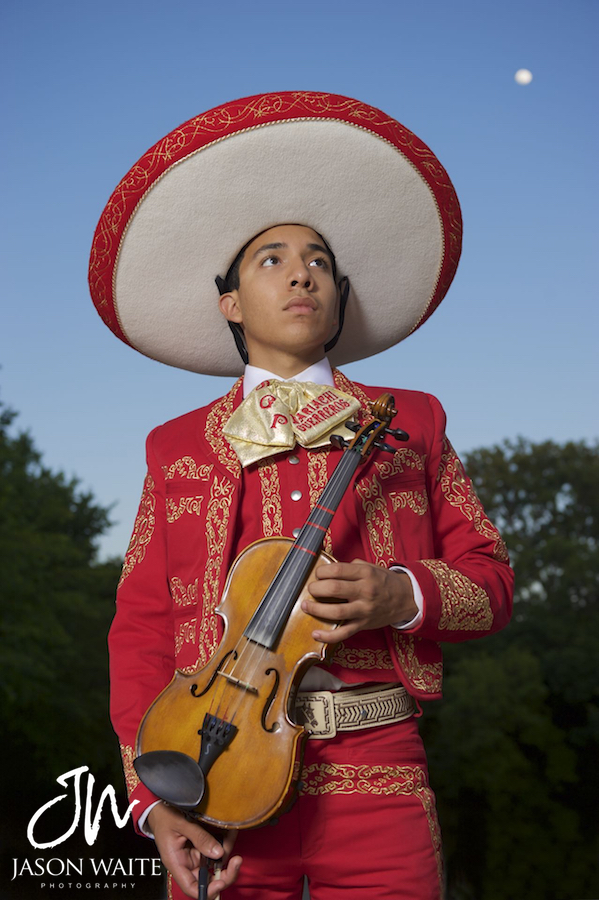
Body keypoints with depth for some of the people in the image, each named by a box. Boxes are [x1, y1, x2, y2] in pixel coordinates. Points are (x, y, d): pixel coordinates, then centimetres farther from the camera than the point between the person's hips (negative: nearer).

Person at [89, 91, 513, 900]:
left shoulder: (410, 423, 12)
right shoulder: (177, 447, 12)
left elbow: (490, 580, 9)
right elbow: (141, 629, 7)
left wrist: (403, 596, -12)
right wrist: (154, 797, -4)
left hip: (378, 778, 0)